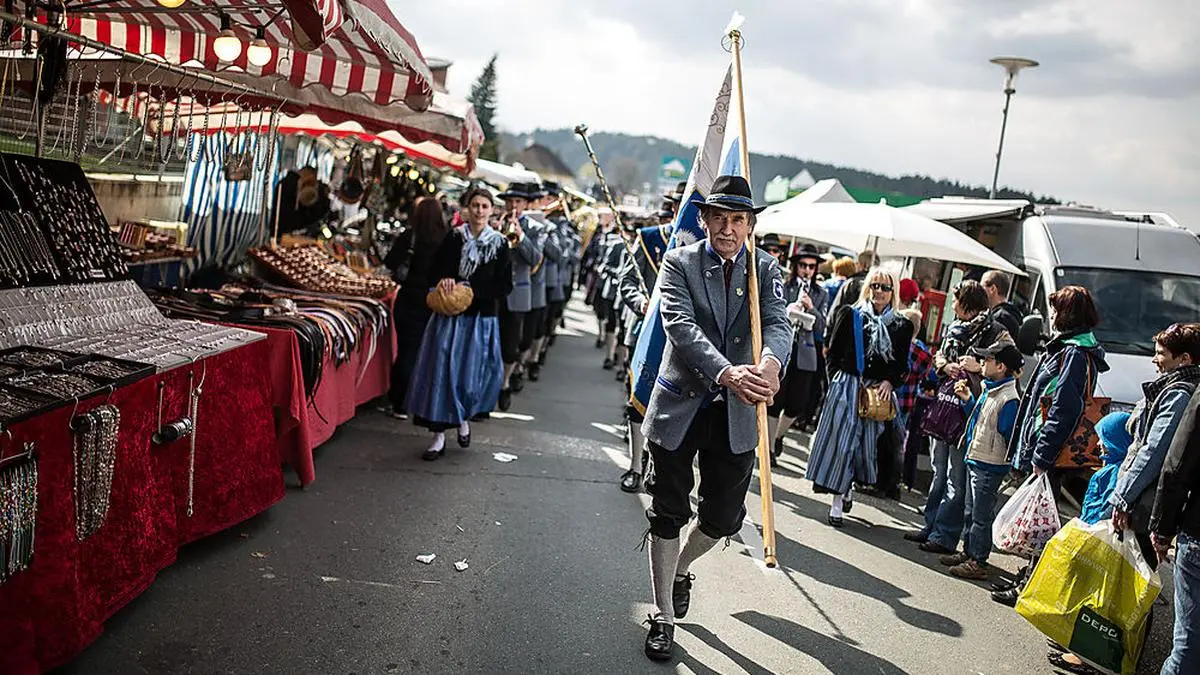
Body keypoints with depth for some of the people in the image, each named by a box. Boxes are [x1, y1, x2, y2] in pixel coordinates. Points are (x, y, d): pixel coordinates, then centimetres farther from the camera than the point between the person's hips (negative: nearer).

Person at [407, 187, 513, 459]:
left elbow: (505, 286, -2)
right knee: (441, 371, -2)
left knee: (471, 374, 3)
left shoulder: (499, 244, -1)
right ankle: (439, 436, 6)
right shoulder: (454, 238, 2)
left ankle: (464, 419, 33)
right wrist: (444, 280, -13)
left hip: (481, 318, -1)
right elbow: (434, 271, 8)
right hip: (450, 315, 1)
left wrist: (473, 290, -12)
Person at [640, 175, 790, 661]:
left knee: (723, 517, 10)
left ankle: (680, 569, 43)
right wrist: (728, 373, -37)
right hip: (680, 407, -2)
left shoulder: (766, 270, 2)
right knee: (668, 515, 7)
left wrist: (770, 362, -38)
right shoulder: (679, 263, -6)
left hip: (736, 414, 3)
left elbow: (778, 324, -13)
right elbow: (681, 326, -21)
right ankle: (663, 616, 24)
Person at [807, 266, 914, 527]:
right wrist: (837, 379, -4)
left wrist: (890, 382, -7)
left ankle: (845, 490, 24)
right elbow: (833, 352, 5)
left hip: (878, 391, 2)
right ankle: (838, 499, 4)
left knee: (866, 444, 4)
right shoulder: (850, 314, 3)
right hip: (846, 386, -2)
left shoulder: (902, 326, 6)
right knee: (839, 441, -3)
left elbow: (902, 365, 10)